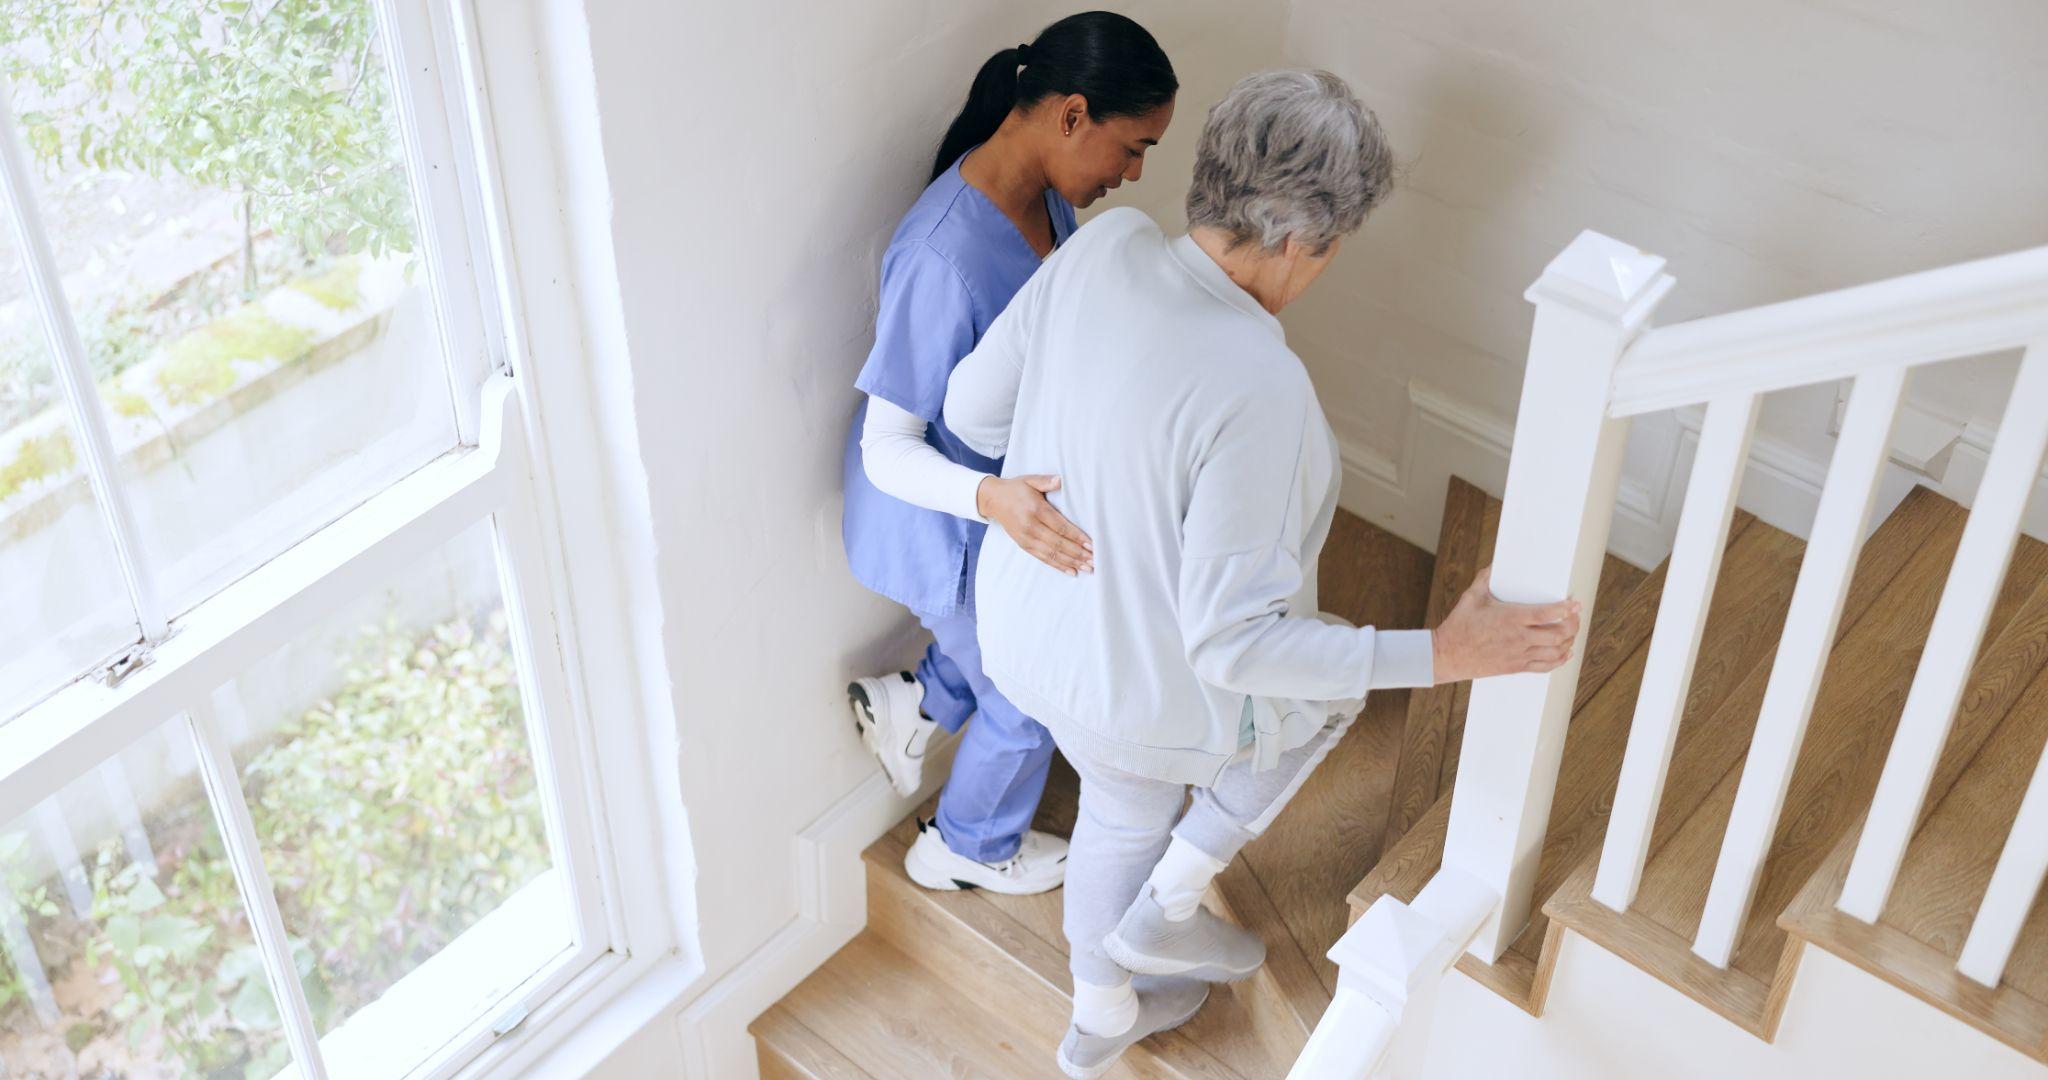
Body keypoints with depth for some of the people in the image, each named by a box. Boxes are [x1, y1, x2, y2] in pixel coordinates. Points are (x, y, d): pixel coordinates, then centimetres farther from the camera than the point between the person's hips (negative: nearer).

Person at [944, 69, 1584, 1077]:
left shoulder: (1102, 246, -17)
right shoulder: (1258, 390, -36)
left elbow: (973, 409, -4)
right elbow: (1232, 642, -33)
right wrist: (1444, 654, -30)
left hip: (1027, 637, 6)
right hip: (1147, 696, -6)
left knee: (1124, 810, 36)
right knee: (1324, 692, 28)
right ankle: (1164, 913, 35)